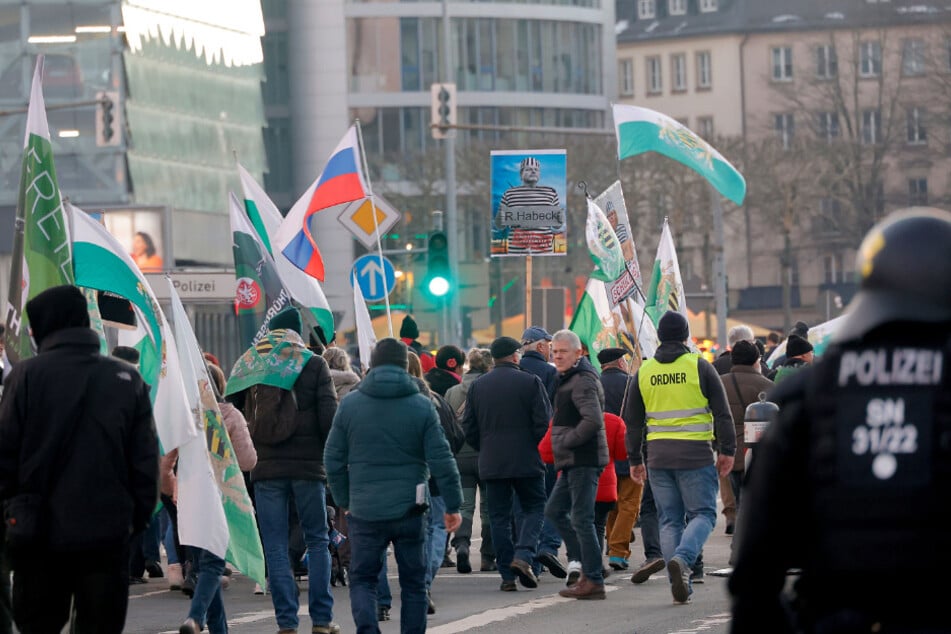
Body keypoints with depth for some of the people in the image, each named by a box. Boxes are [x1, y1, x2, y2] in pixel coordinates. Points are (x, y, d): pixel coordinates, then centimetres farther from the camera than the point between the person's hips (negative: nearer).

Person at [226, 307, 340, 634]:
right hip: (308, 465, -1)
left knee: (275, 546, 5)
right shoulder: (313, 364, -1)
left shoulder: (249, 364, 6)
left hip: (265, 469, 1)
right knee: (318, 541, 10)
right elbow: (329, 415, -7)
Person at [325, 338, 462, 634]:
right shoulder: (422, 406, -2)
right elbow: (441, 460, -4)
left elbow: (333, 459, 4)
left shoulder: (349, 404, 1)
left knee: (362, 579, 8)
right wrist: (453, 505, 3)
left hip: (364, 510, 0)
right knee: (413, 582, 11)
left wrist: (345, 499, 16)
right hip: (410, 510, 0)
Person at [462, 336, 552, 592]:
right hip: (527, 462, -3)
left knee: (499, 518, 6)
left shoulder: (477, 386, 5)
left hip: (491, 464, 3)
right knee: (533, 508, 8)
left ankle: (507, 575, 2)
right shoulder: (530, 382, -5)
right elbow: (544, 422, -8)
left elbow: (469, 428, 7)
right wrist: (537, 447, 8)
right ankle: (523, 556, -14)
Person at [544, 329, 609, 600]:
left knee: (581, 518, -8)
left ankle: (593, 580, -6)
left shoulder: (583, 381, -15)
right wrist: (563, 448, 12)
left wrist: (566, 442, -18)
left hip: (584, 460, -11)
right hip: (573, 461, 11)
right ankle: (582, 561, 19)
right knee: (554, 511, 16)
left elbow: (592, 420, -27)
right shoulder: (568, 379, 18)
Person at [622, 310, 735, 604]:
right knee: (702, 514, 4)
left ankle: (680, 585, 5)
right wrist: (727, 450, 4)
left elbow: (632, 421, 11)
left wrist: (634, 459, 19)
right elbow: (721, 412, -3)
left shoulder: (644, 371, 7)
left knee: (670, 521, 9)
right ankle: (683, 558, -23)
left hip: (658, 456, 3)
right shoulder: (699, 366, -3)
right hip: (696, 453, -3)